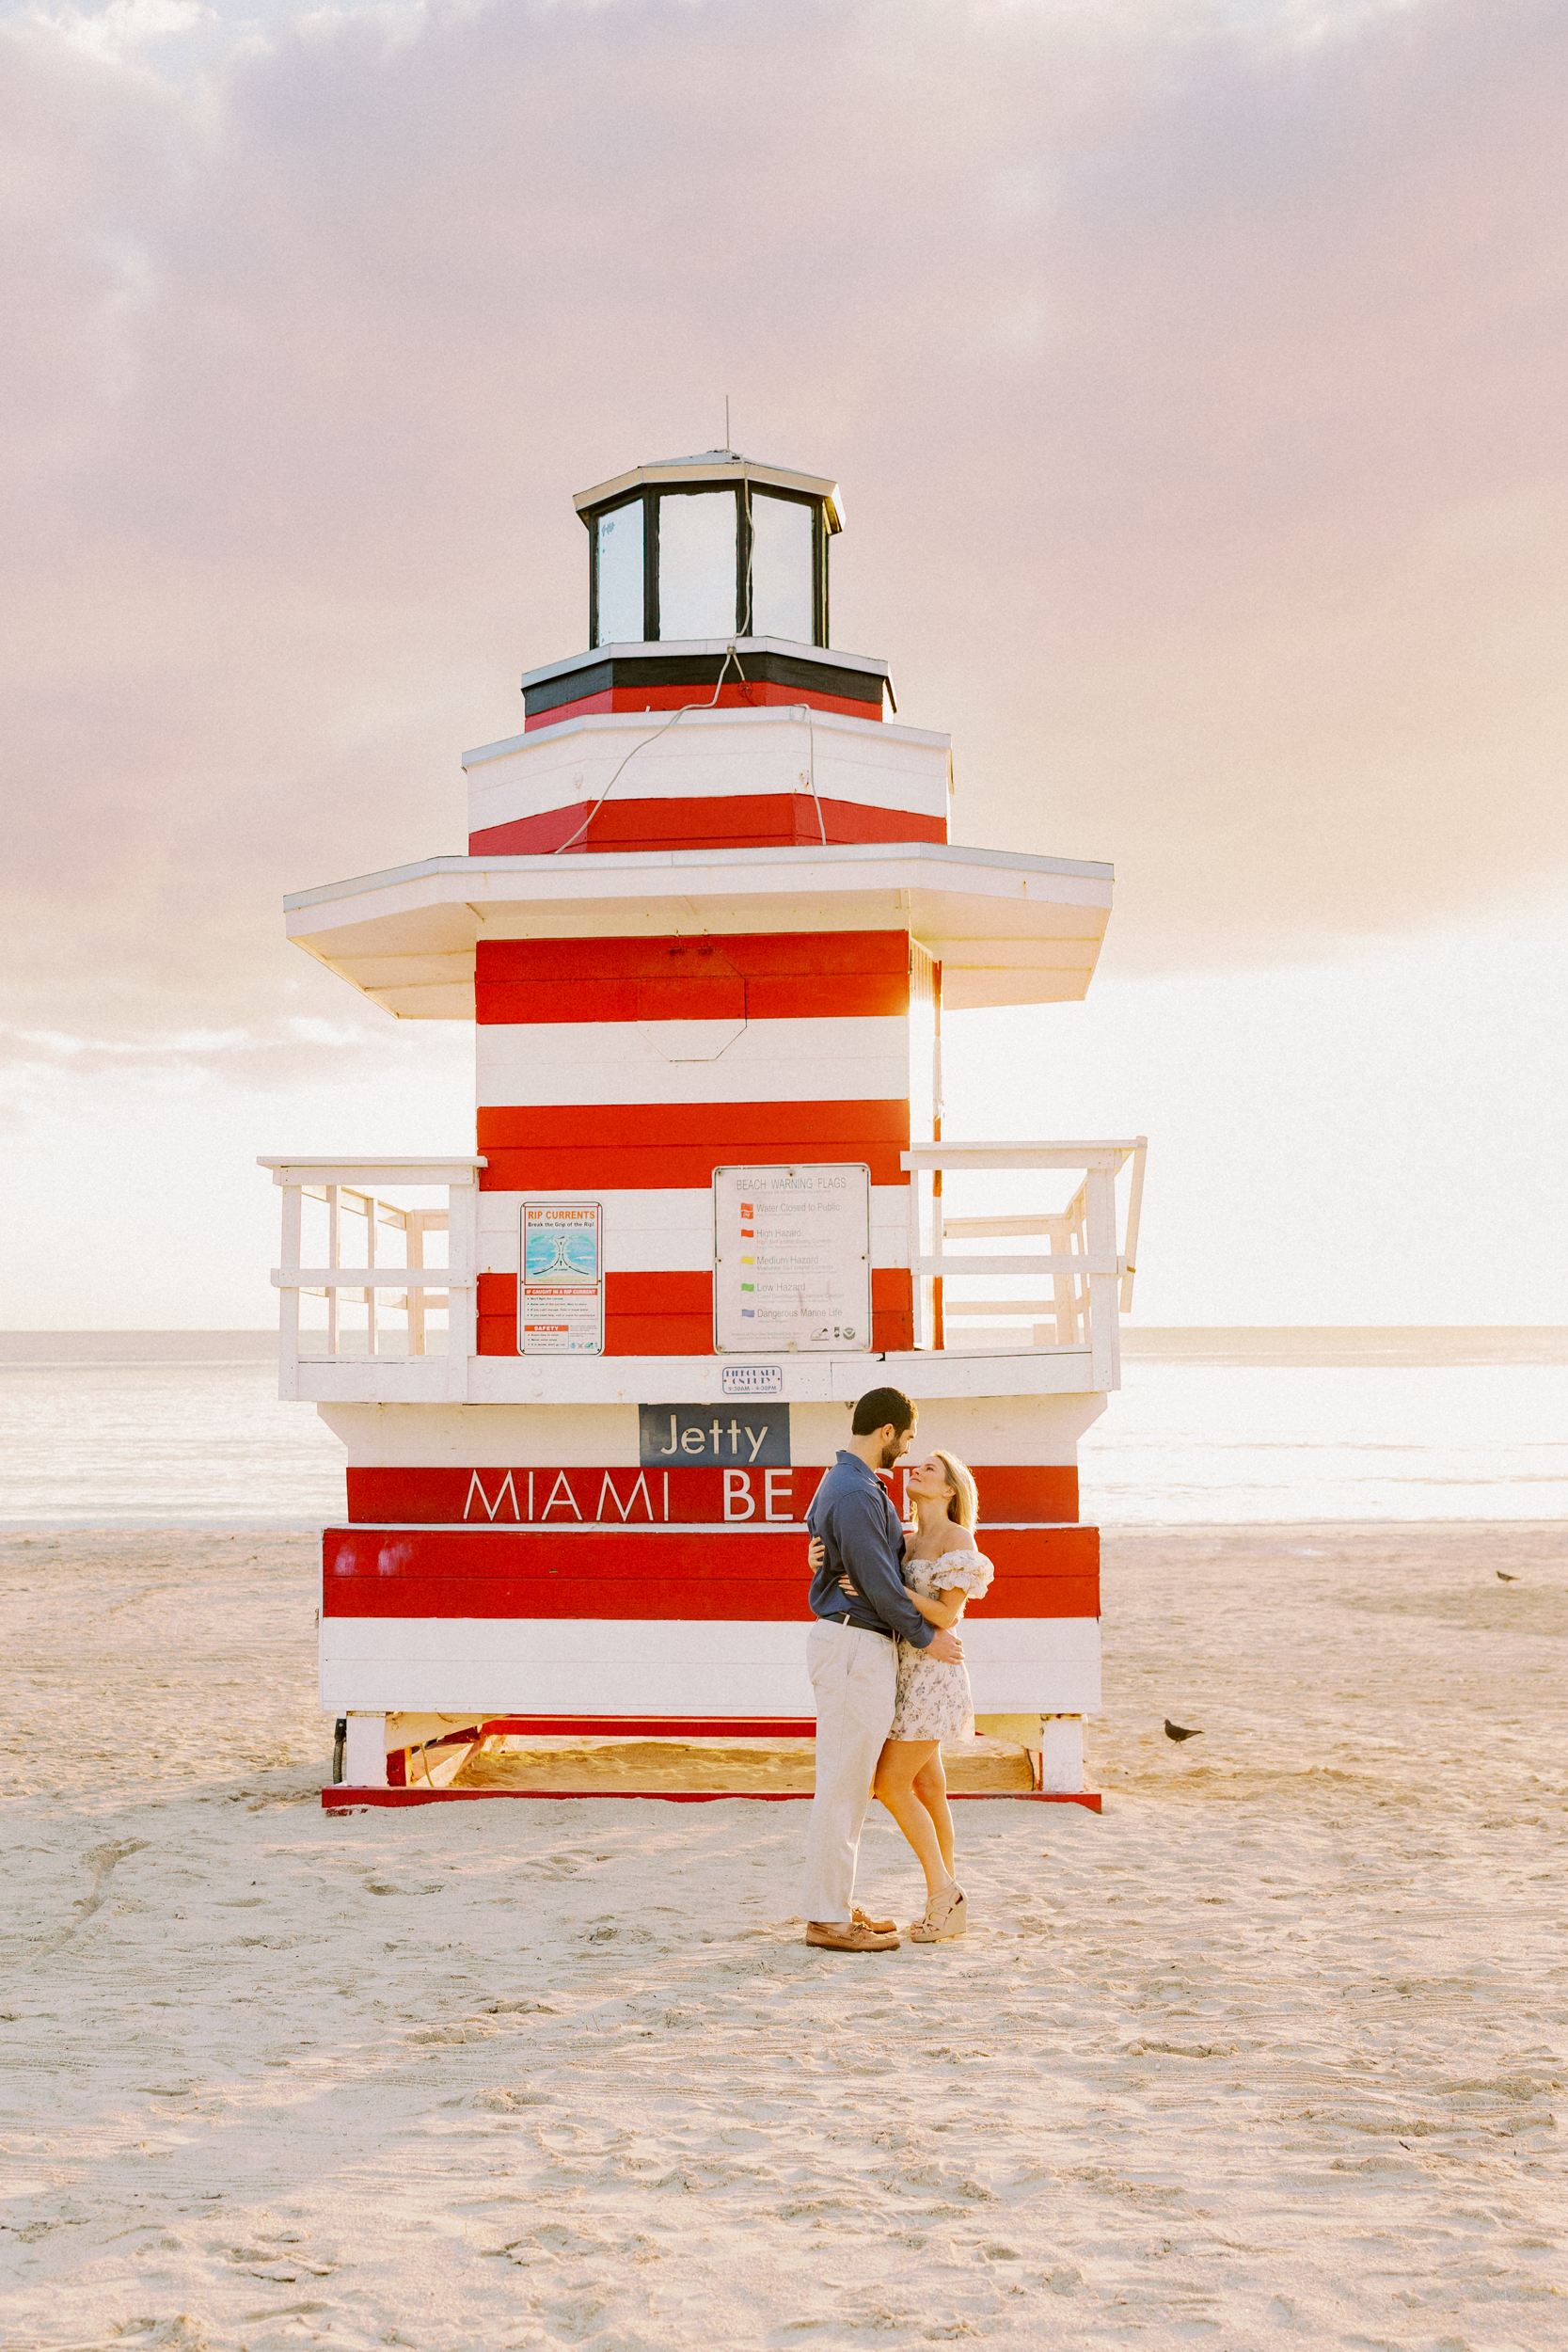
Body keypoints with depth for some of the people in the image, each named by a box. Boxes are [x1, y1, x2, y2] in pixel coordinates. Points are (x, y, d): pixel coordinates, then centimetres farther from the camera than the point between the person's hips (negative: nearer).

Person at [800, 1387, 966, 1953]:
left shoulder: (847, 1483, 16)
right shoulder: (855, 1493, -18)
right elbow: (878, 1581, -18)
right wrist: (927, 1637, -7)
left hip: (856, 1645, 11)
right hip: (855, 1647, -11)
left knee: (849, 1784, 15)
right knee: (843, 1785, -5)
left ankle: (836, 1905, 22)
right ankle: (828, 1918, 0)